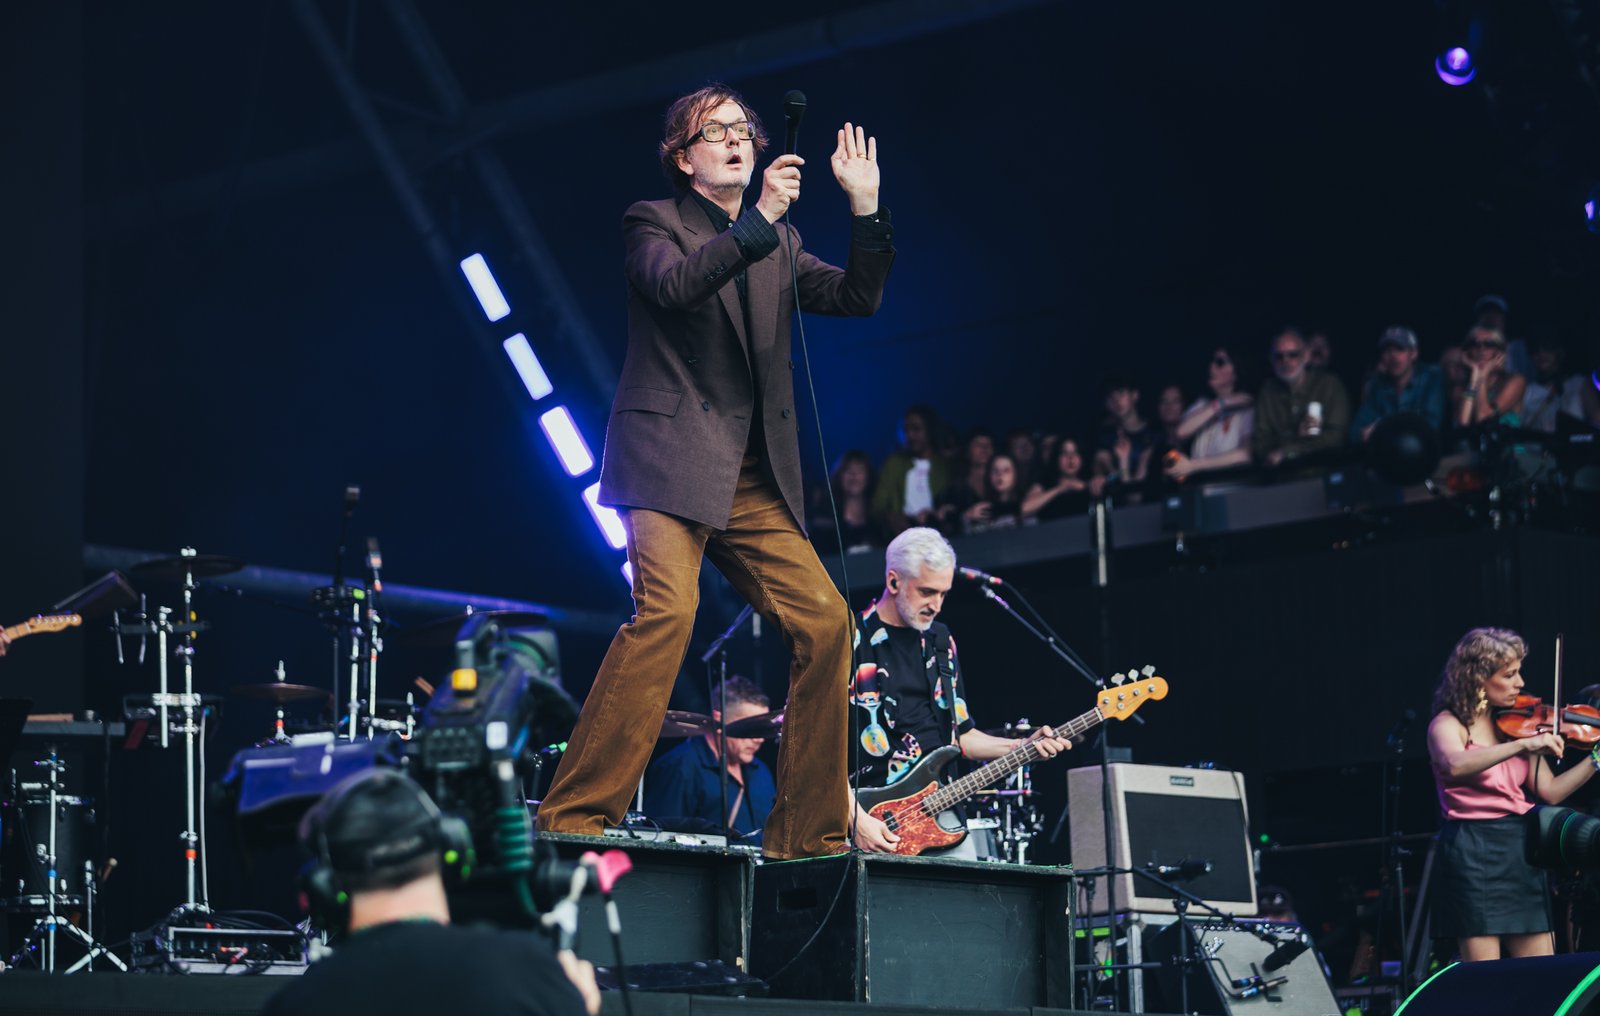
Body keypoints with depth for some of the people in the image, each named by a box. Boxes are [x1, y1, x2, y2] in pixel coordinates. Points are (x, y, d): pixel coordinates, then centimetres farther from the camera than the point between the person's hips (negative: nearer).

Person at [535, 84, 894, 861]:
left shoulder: (777, 246, 20)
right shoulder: (654, 222, 4)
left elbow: (858, 297, 11)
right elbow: (674, 285, -17)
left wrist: (865, 206, 0)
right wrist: (760, 219, -23)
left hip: (753, 477, 6)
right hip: (673, 458, -6)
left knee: (825, 623, -3)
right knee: (667, 609, -26)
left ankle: (806, 836, 6)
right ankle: (573, 818, -25)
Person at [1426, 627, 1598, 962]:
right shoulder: (1447, 725, -4)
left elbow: (1550, 791, 8)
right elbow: (1456, 766, -29)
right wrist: (1522, 745, -35)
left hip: (1520, 850, 6)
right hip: (1473, 855, -6)